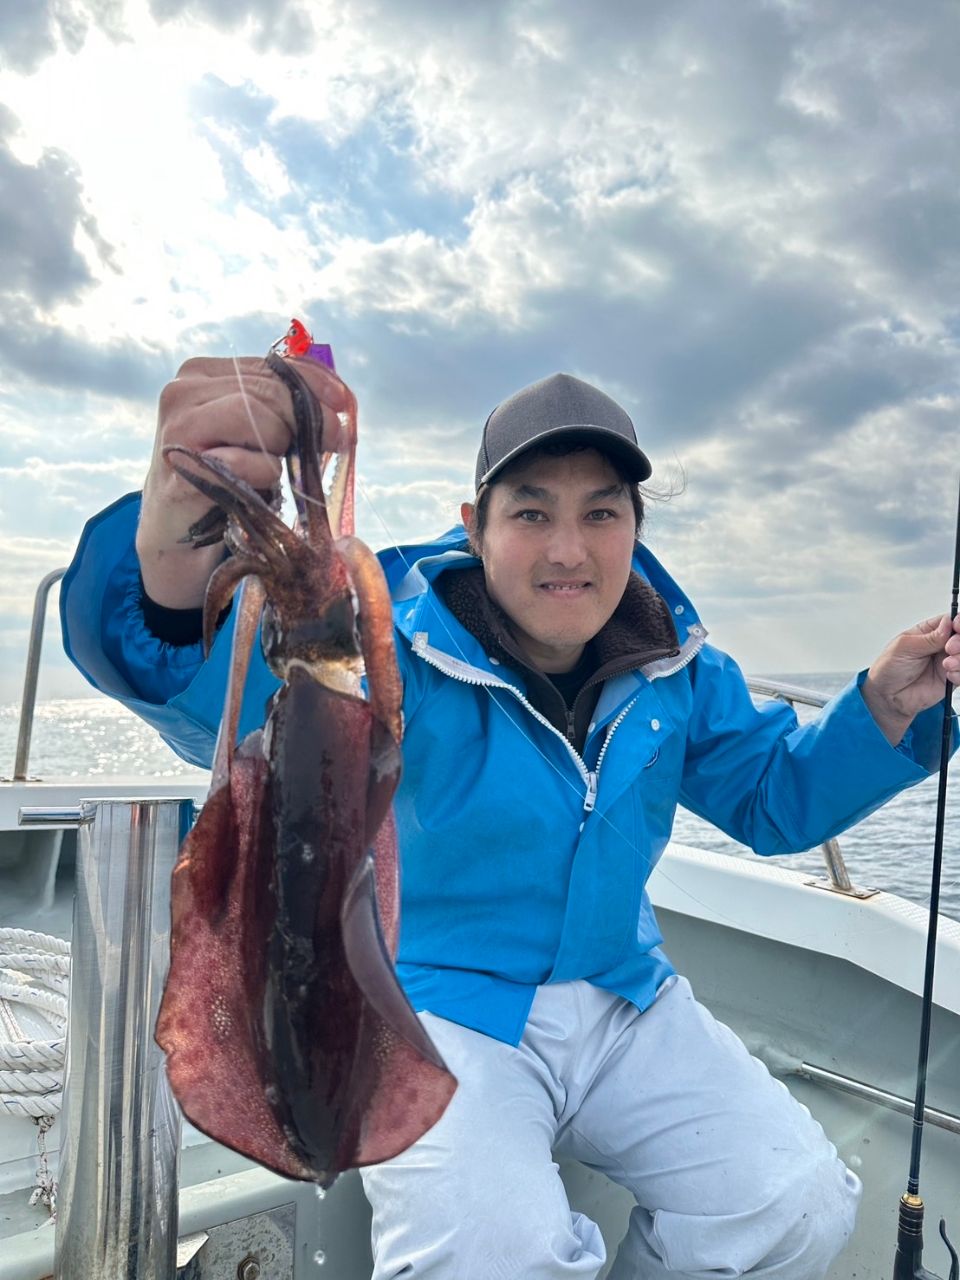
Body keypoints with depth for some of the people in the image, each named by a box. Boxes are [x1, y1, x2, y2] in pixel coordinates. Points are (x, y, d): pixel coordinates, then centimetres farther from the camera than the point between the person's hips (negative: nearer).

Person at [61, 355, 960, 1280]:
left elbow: (776, 798, 10)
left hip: (625, 1007, 5)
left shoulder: (675, 665, -1)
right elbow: (232, 701, -39)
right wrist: (175, 571, -62)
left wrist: (885, 705, -8)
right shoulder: (397, 648, -19)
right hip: (435, 1004, -4)